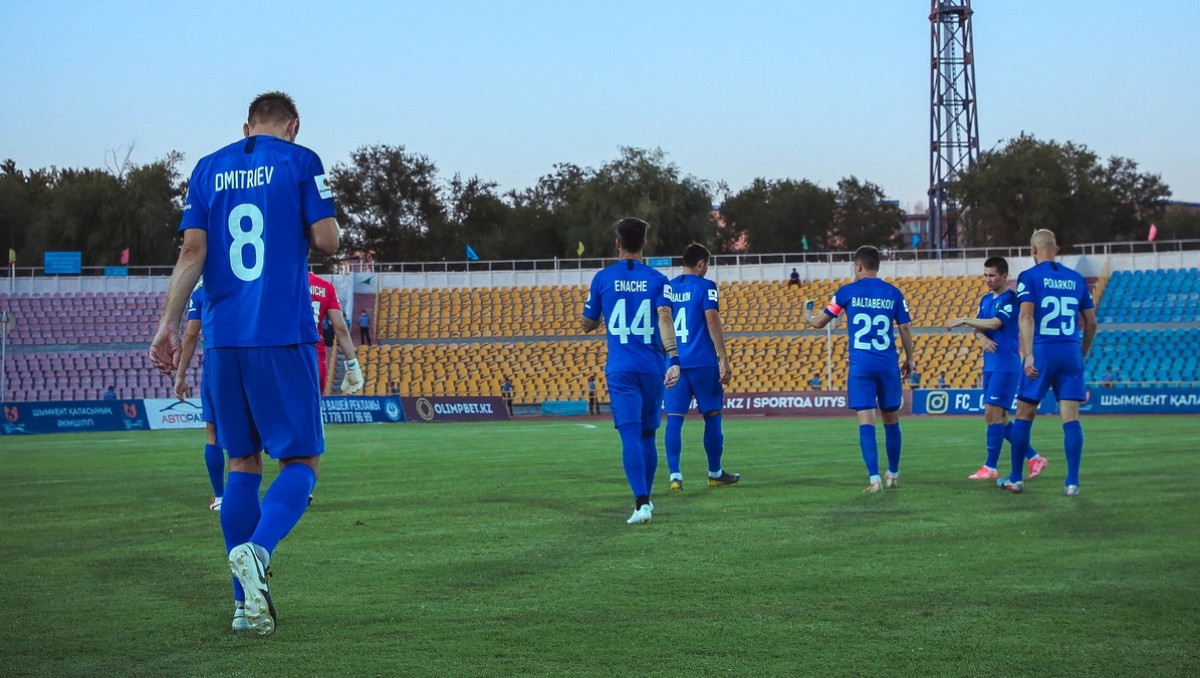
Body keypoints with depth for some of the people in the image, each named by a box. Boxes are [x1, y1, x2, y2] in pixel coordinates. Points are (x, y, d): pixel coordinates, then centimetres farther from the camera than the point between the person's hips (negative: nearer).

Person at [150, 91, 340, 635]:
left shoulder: (208, 168, 12)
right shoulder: (300, 162, 1)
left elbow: (193, 250, 4)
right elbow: (326, 241, -6)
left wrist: (167, 324, 2)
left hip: (222, 339, 4)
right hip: (283, 336, -4)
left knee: (242, 463, 12)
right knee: (302, 460, 2)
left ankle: (245, 602, 9)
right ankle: (257, 550, -26)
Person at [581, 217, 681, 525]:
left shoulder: (603, 278, 2)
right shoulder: (657, 280, 2)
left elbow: (587, 324, 9)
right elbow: (665, 317, -14)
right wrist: (673, 359, -22)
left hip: (620, 370, -1)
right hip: (652, 369, 2)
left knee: (630, 436, -8)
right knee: (647, 435, 16)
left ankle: (641, 502, -24)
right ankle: (645, 498, 24)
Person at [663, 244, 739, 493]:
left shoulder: (667, 288, 11)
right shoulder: (705, 287, -4)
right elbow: (713, 321, -12)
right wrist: (724, 360, -12)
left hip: (673, 363, 4)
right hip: (703, 362, -4)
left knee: (674, 419, 0)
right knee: (712, 416, 10)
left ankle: (675, 475, -12)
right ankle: (715, 473, 19)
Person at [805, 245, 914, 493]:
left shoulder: (847, 292, 1)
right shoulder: (893, 293, 4)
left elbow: (820, 323, 9)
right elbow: (905, 328, 5)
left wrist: (808, 317, 32)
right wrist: (909, 359, 18)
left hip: (860, 365, -2)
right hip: (888, 365, 2)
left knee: (866, 421, -5)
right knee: (891, 420, 16)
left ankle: (875, 479, -14)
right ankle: (893, 474, 28)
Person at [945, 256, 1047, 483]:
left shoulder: (1010, 298, -10)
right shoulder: (986, 299, 15)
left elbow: (995, 323, -21)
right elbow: (979, 327, 9)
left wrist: (963, 320, -16)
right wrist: (983, 339, -13)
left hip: (1006, 366, -9)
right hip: (990, 366, 9)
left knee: (993, 413, -12)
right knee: (998, 418, 9)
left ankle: (991, 468, -8)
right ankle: (1034, 458, 18)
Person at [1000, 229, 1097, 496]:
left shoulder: (1029, 277, -1)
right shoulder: (1076, 279, 12)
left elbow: (1026, 316, -13)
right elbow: (1091, 323, 15)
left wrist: (1028, 354, -18)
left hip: (1042, 352, -3)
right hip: (1071, 353, 3)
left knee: (1024, 416, 8)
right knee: (1071, 418, 1)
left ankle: (1015, 479, 14)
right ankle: (1072, 482, -5)